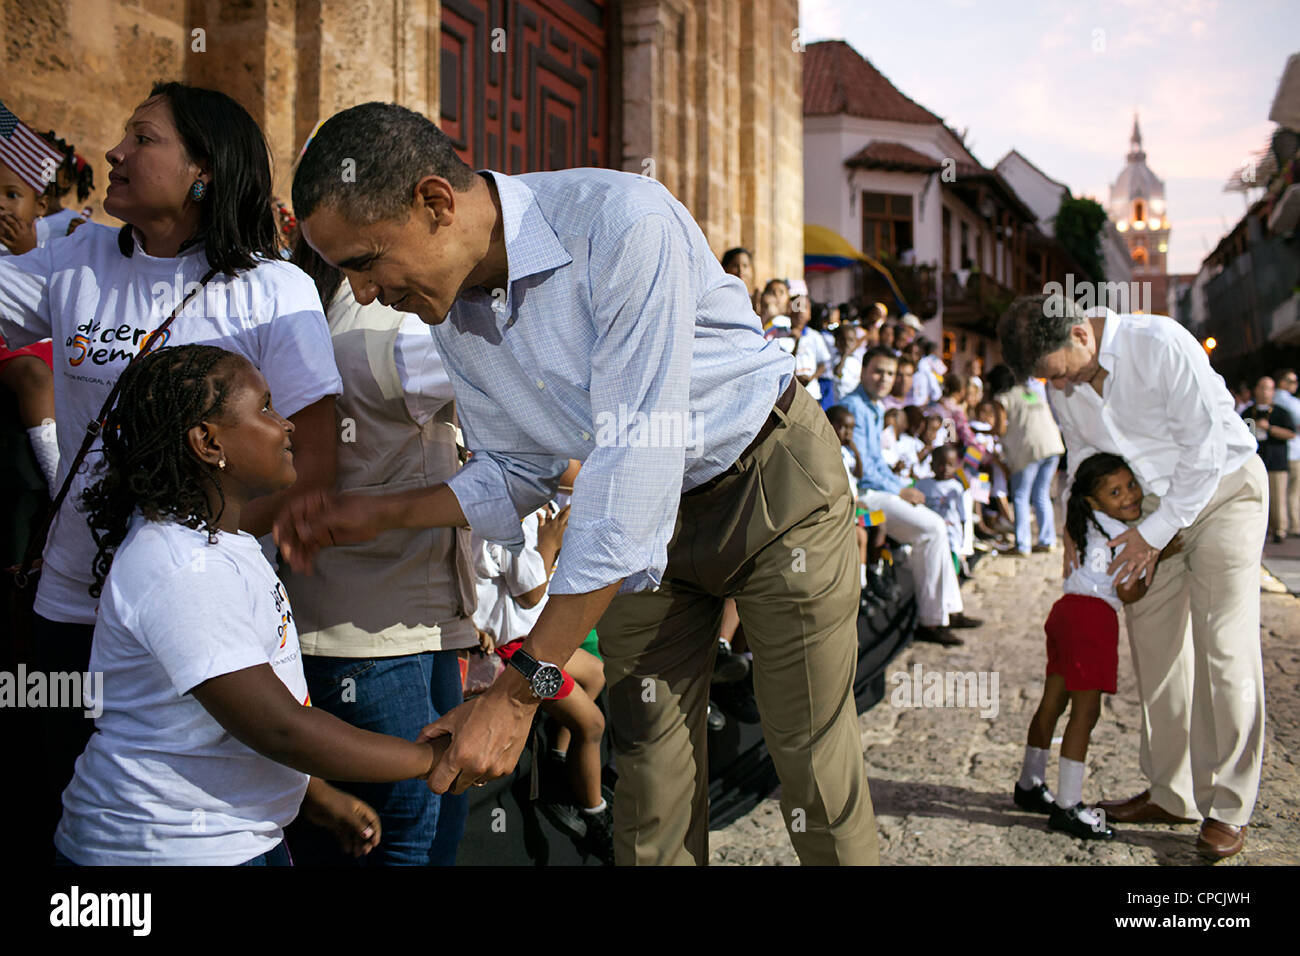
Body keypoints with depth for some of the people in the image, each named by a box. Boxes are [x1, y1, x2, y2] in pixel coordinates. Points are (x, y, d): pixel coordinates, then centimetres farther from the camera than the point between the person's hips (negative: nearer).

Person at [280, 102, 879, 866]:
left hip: (774, 478, -5)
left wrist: (521, 690, -34)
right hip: (644, 515, 6)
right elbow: (519, 471, 6)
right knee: (649, 767, 4)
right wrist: (381, 514, -12)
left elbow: (637, 459, -35)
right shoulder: (448, 306, -8)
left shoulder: (625, 223, -32)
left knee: (815, 767, -2)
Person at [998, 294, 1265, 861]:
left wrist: (1154, 534, -20)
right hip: (1155, 499, 7)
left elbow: (1205, 448, -23)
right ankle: (1170, 793, 16)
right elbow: (1085, 454, 10)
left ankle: (1228, 809, 0)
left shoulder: (1162, 345, -26)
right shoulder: (1063, 384, -5)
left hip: (1224, 489, -6)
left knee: (1224, 647, -9)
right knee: (1153, 642, 5)